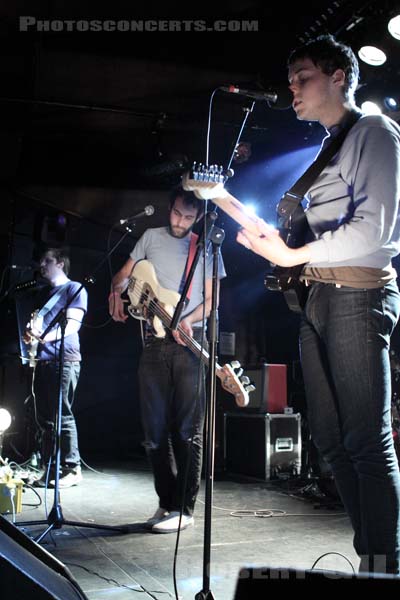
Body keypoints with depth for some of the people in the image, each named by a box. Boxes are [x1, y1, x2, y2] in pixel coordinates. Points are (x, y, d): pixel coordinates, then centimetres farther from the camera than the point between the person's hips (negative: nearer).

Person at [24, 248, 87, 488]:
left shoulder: (75, 289, 2)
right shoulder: (44, 293, 24)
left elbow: (73, 324, -8)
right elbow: (37, 320, 22)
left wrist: (48, 336, -24)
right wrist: (32, 332, -2)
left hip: (64, 359, -7)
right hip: (43, 360, 7)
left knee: (63, 415, -8)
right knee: (45, 417, 6)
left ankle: (72, 469, -2)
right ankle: (49, 469, 12)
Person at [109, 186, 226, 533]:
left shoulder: (207, 248, 7)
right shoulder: (152, 237, 13)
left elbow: (211, 300, 5)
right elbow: (124, 274, 19)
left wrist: (187, 321, -14)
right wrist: (117, 292, -5)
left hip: (190, 343, -3)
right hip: (154, 342, 3)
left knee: (188, 430, -5)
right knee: (155, 429, 4)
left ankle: (183, 509, 0)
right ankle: (167, 502, 15)